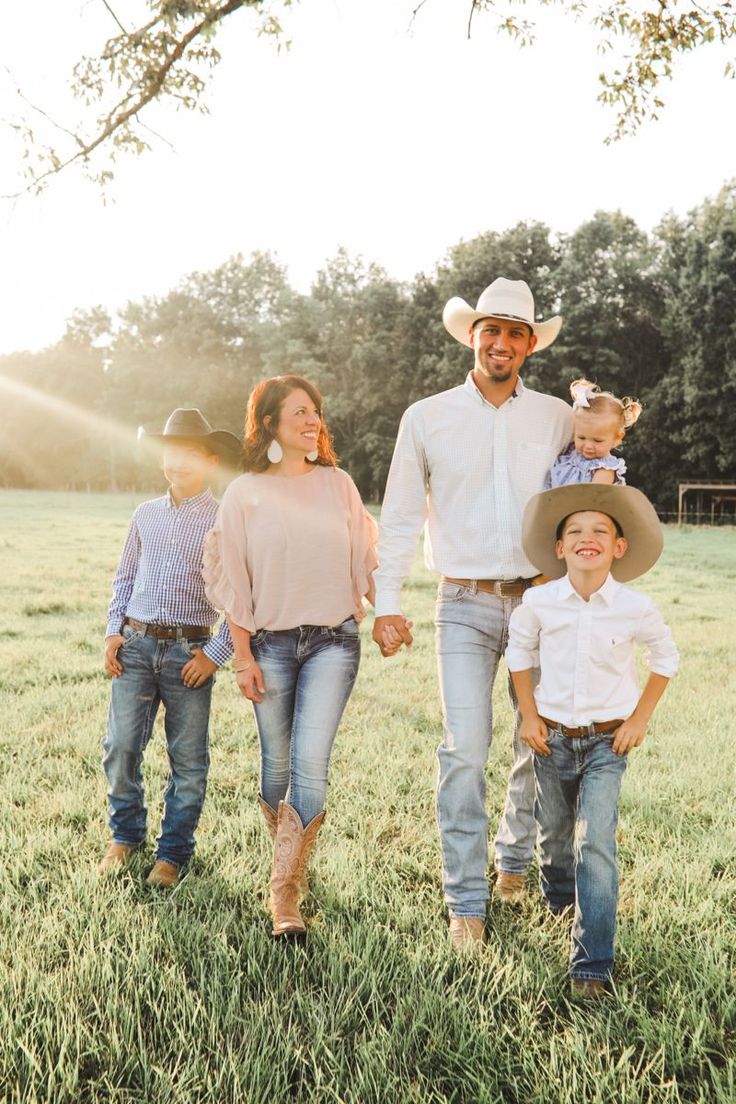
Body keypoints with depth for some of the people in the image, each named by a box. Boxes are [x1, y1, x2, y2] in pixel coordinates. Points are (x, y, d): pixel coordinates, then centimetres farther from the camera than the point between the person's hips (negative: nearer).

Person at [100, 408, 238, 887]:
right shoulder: (146, 515, 13)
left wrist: (217, 652, -9)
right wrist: (114, 630, 8)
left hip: (189, 652, -3)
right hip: (136, 645, 3)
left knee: (188, 760, 3)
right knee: (121, 746, -1)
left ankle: (173, 853, 17)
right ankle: (126, 837, 20)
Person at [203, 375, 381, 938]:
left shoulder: (337, 484, 6)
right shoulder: (245, 492, 2)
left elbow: (364, 559, 11)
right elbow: (233, 580, 2)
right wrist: (243, 657, -2)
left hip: (332, 639, 0)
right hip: (271, 642, 0)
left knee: (310, 763, -12)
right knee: (278, 765, 9)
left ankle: (286, 893, -6)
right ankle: (291, 860, 33)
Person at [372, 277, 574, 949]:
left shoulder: (558, 419, 7)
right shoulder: (427, 419, 4)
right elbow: (400, 518, 7)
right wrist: (386, 603, 3)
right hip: (466, 604, -2)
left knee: (543, 746, 8)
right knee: (465, 750, -9)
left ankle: (516, 858, 33)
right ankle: (466, 903, 2)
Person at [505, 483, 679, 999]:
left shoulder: (636, 608, -15)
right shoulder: (538, 603, -12)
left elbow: (665, 658, 4)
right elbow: (520, 652, 7)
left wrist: (640, 719, 0)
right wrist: (529, 716, 3)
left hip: (608, 742, -2)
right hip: (553, 738, 2)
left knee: (596, 845, -12)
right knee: (555, 835, 19)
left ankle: (592, 965, -4)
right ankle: (559, 902, 51)